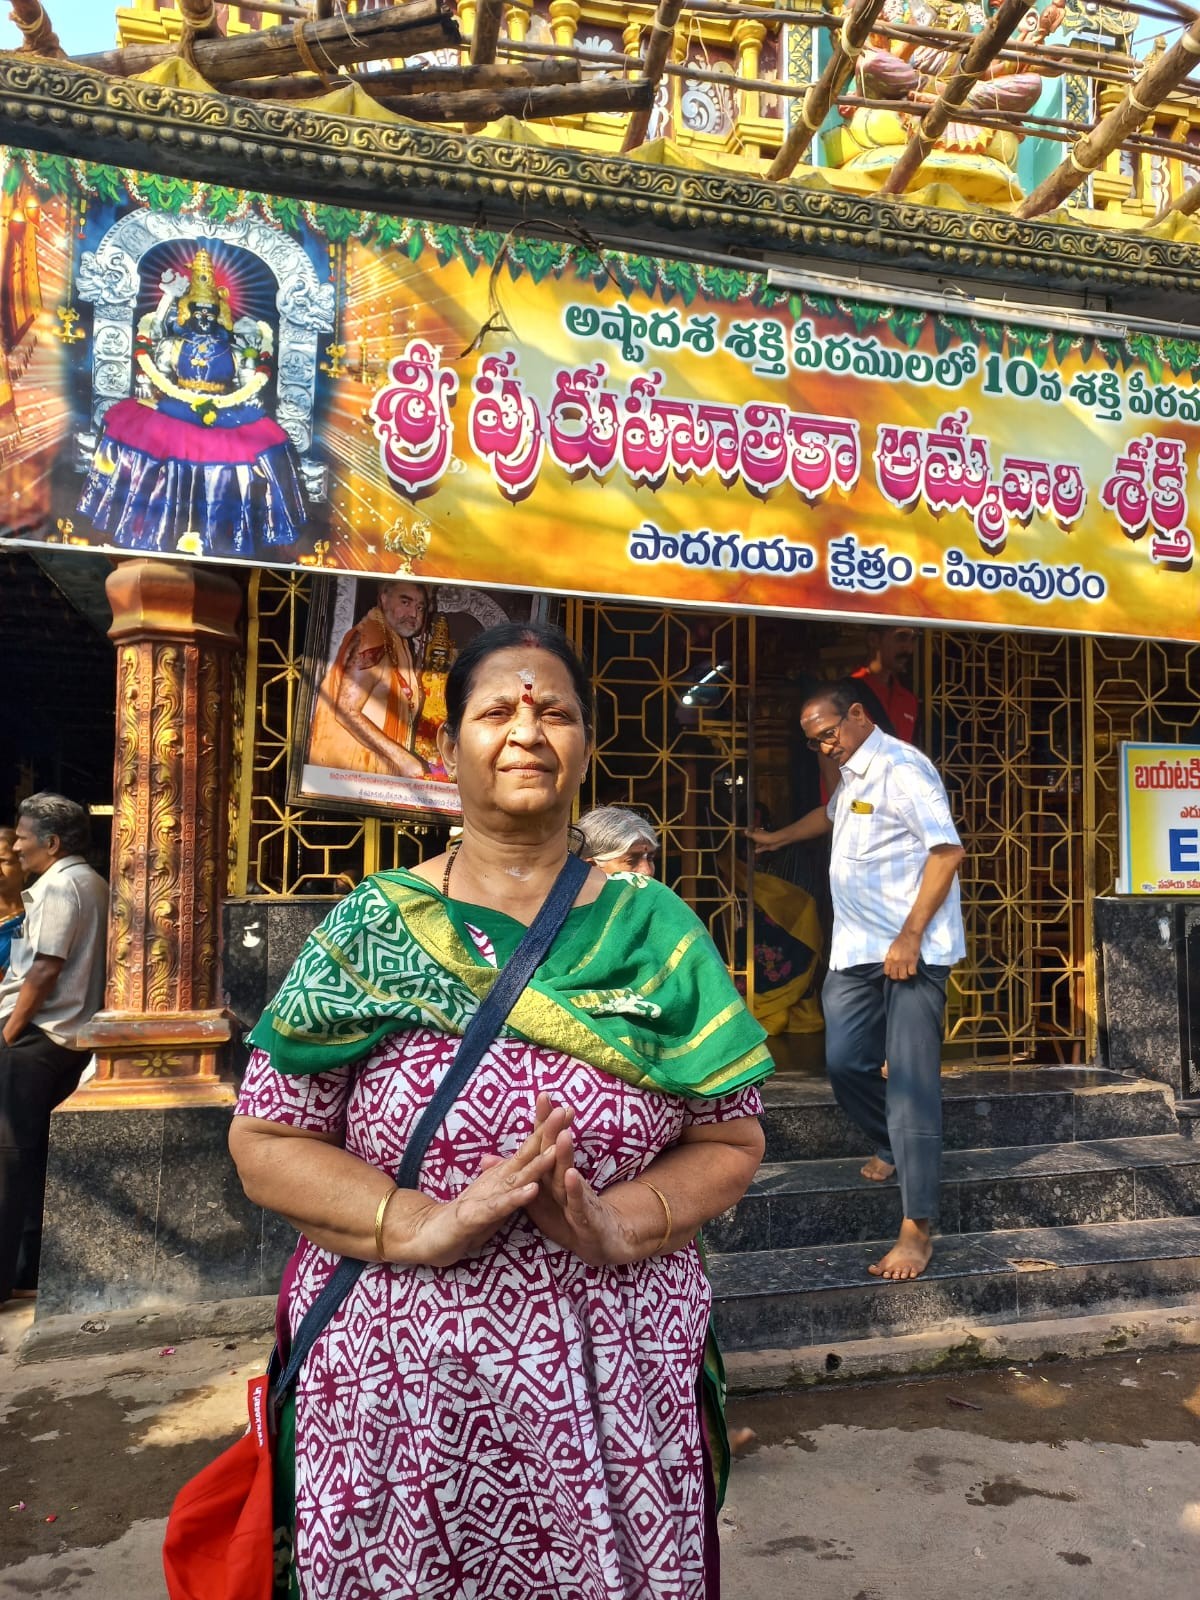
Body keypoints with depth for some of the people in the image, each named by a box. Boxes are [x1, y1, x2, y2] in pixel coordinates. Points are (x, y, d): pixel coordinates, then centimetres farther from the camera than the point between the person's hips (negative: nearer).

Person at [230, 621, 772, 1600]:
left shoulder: (655, 929, 0)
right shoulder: (374, 924, -2)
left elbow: (731, 1142, 1)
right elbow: (265, 1138, -4)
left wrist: (617, 1225, -17)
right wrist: (425, 1226, -19)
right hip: (400, 1391, 0)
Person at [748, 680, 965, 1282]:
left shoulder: (900, 769, -13)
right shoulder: (853, 775, 17)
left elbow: (947, 849, -20)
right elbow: (831, 814, 40)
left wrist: (910, 937, -23)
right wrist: (777, 838, 53)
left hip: (910, 953, -8)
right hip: (856, 950, 8)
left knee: (911, 1083, -8)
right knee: (845, 1061, 6)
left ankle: (917, 1228, -1)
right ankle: (891, 1145, 35)